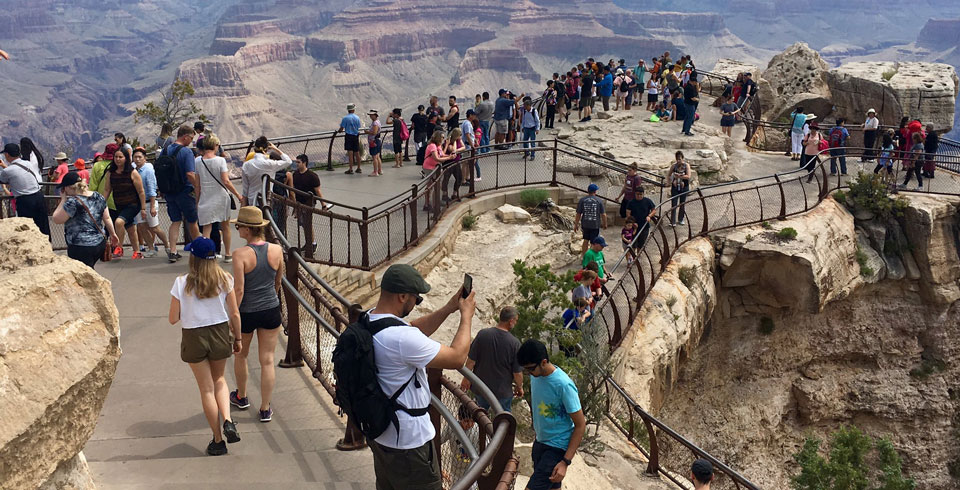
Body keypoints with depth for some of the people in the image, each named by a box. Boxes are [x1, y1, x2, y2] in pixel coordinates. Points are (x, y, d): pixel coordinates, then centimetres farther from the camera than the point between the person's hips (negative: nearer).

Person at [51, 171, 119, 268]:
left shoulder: (73, 202, -17)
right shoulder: (98, 197, 3)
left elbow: (56, 219, -8)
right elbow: (107, 218, 9)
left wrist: (63, 199, -3)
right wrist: (113, 234, 20)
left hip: (81, 249, -7)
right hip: (100, 244, 8)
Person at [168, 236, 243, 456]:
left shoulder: (182, 283, -13)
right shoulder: (225, 279, -8)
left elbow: (173, 319, -8)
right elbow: (234, 315, -4)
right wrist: (237, 338, 9)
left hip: (193, 338, -2)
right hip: (220, 334, 2)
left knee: (206, 389, 10)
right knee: (219, 380, 25)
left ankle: (218, 441, 16)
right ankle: (227, 420, 1)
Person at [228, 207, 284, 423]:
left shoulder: (240, 254, -20)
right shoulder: (276, 250, -6)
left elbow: (238, 290, -21)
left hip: (246, 313, -3)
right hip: (271, 311, 3)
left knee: (240, 355, 23)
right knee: (267, 360, 9)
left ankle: (241, 397, 42)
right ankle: (265, 410, 14)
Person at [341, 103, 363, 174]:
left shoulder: (345, 118, -9)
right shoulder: (357, 117, 2)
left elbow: (341, 128, -8)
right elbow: (359, 128, 9)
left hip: (349, 136, -4)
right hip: (356, 136, 4)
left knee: (350, 153, -4)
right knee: (357, 153, 11)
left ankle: (351, 169, -4)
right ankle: (358, 168, 18)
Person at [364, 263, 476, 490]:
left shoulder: (368, 319, -4)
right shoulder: (401, 337, -32)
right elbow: (456, 358, -23)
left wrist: (448, 308, 3)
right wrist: (467, 315, -10)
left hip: (379, 432, 9)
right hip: (408, 442, -9)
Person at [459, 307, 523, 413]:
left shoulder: (483, 334, -16)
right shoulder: (514, 343, -20)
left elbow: (471, 360, -9)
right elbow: (517, 372, -13)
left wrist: (466, 378, 7)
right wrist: (519, 387, 7)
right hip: (503, 390, -2)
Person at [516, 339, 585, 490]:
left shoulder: (563, 385, -26)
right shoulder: (535, 375, -4)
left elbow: (580, 425, -19)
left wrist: (566, 462, -22)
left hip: (557, 448, -7)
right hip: (540, 442, 7)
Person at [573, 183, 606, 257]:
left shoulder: (582, 200, -4)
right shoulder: (599, 201, -8)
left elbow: (578, 214, -2)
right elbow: (603, 214, -5)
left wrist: (576, 225, 7)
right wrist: (604, 224, 10)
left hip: (585, 224, 3)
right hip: (595, 225, -2)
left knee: (586, 240, 19)